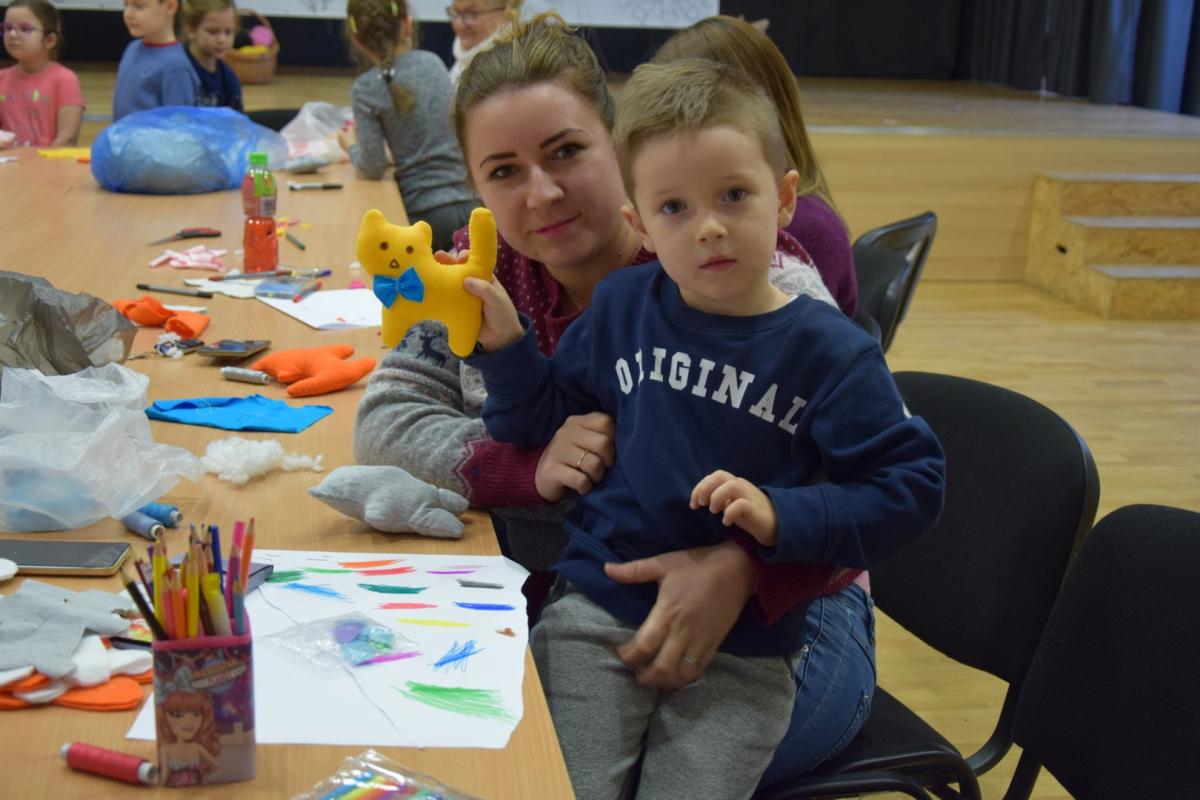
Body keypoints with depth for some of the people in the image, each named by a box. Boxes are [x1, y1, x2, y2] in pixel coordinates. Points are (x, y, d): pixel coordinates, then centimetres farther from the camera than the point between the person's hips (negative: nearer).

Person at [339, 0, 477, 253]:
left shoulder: (366, 89, -6)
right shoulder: (432, 62, 6)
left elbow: (374, 168, -7)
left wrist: (352, 146, 14)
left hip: (425, 213, -4)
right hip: (467, 203, 4)